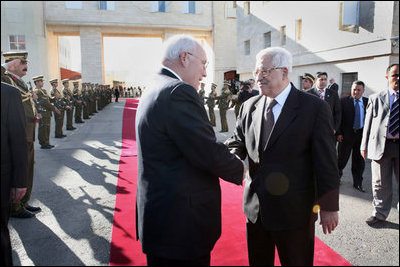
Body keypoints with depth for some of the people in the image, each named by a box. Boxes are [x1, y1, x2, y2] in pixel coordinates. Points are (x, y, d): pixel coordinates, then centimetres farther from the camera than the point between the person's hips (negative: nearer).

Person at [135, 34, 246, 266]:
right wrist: (241, 168, -3)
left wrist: (229, 158, 7)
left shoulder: (154, 91, 12)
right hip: (182, 222, -10)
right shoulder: (179, 92, -20)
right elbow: (209, 153, -22)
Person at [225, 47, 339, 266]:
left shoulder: (315, 108, -10)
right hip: (255, 207, 4)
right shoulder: (249, 107, 4)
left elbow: (326, 161, -9)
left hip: (294, 211, -4)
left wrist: (329, 207, -8)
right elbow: (237, 142, 7)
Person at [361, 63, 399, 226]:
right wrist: (364, 146, 4)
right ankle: (380, 213, 24)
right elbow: (368, 123, 7)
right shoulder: (375, 98, 8)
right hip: (380, 146, 0)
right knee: (380, 184, 8)